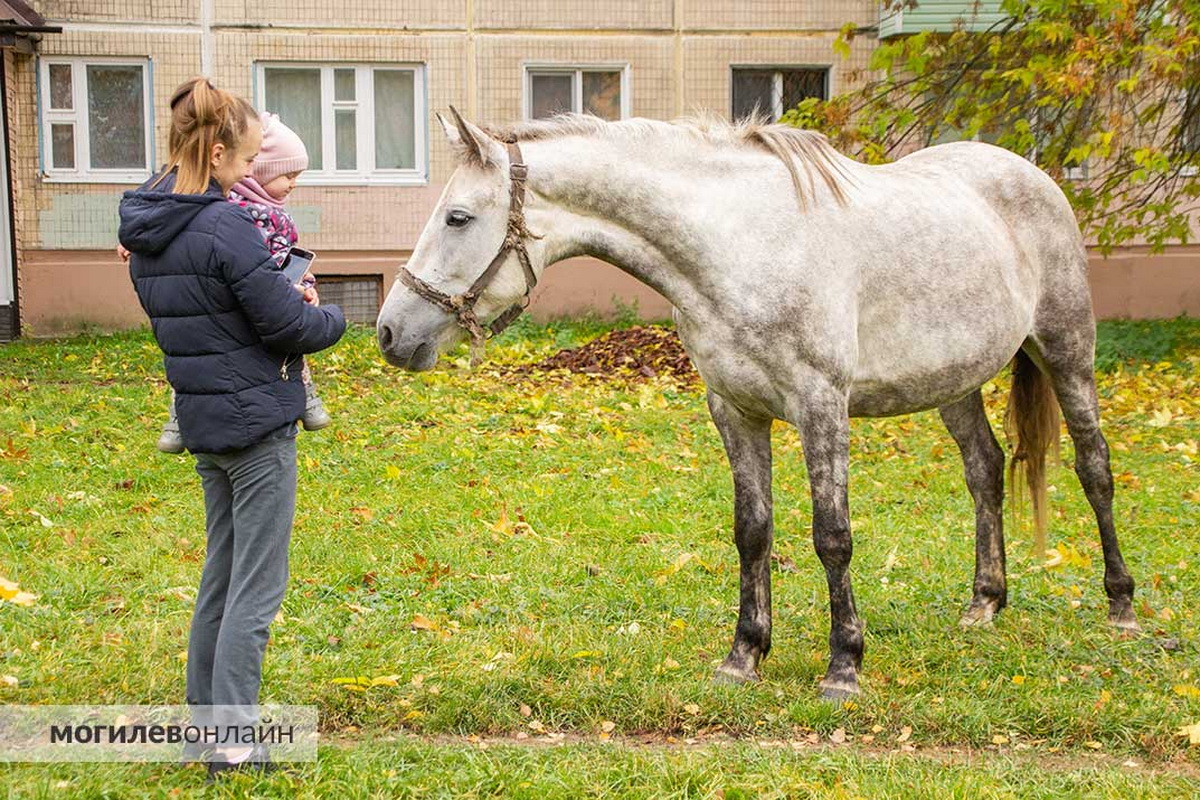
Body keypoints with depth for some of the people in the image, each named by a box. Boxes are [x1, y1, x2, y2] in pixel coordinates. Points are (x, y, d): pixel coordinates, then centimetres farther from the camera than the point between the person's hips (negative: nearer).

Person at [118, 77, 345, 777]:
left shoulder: (145, 231, 5)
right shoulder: (227, 226, -21)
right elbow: (288, 324, -19)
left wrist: (288, 298, 8)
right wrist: (331, 316, 4)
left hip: (203, 423, 8)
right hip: (258, 422, -8)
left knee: (222, 573, 20)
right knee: (256, 587, 0)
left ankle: (206, 714, 28)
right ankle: (235, 740, 3)